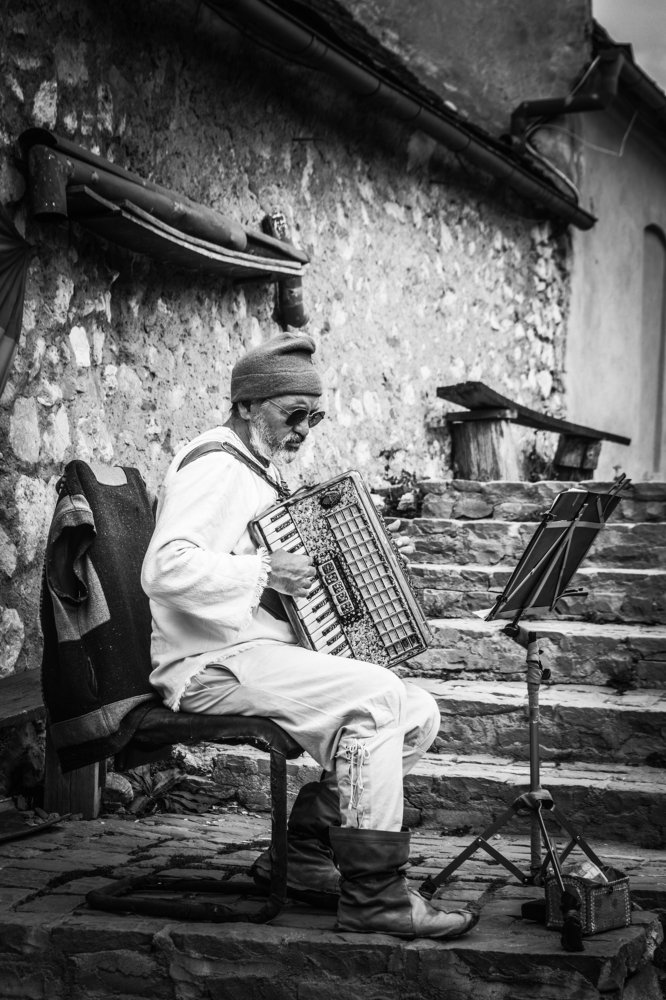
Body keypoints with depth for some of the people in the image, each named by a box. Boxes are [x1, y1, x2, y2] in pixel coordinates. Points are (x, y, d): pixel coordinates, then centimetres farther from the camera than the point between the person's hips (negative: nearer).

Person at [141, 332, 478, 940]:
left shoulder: (261, 471, 21)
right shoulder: (214, 467, -12)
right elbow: (166, 569, -27)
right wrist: (265, 571, -25)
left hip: (265, 652, 10)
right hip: (214, 664, -10)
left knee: (420, 714, -1)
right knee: (375, 697, -27)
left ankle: (305, 848, 5)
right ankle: (373, 895, -21)